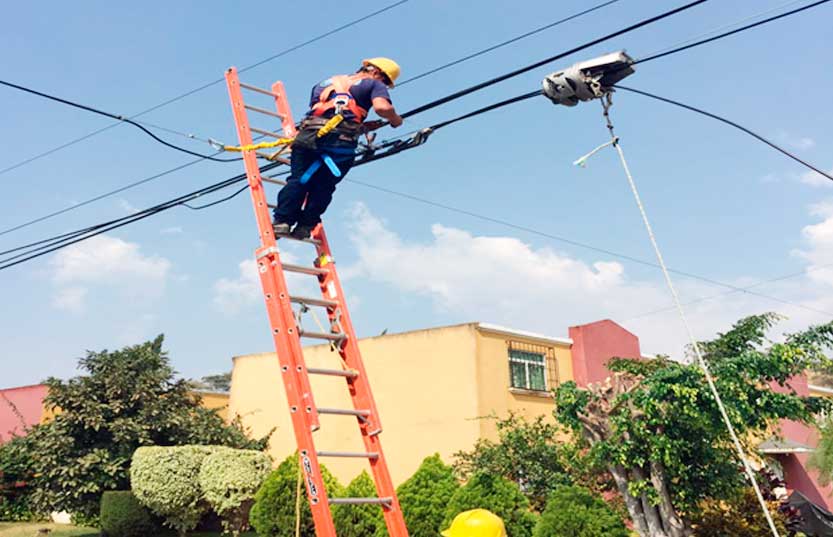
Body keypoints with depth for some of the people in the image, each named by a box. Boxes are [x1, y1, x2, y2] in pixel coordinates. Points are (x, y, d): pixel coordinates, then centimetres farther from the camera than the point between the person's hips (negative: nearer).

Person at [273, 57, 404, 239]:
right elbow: (382, 107, -4)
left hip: (308, 134, 4)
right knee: (323, 187, 7)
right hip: (341, 141, -3)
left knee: (298, 181, 7)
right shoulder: (374, 84, 18)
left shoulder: (326, 82, 35)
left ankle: (282, 221, -4)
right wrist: (395, 119, 18)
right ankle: (305, 226, 3)